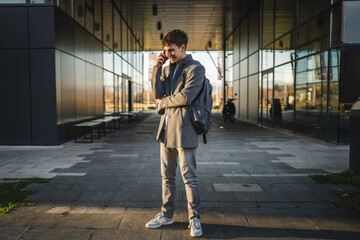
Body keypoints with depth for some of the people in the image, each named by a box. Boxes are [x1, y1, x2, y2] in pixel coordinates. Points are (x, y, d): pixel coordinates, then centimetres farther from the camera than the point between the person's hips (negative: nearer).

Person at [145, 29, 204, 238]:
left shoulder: (195, 68, -6)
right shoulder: (167, 69, 15)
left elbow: (186, 97, -17)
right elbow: (157, 93, 4)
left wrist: (163, 103, -3)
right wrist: (157, 67, -2)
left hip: (184, 130, -7)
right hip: (166, 128, 7)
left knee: (189, 177, 0)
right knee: (167, 176, 15)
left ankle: (195, 219, 15)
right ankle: (167, 214, 29)